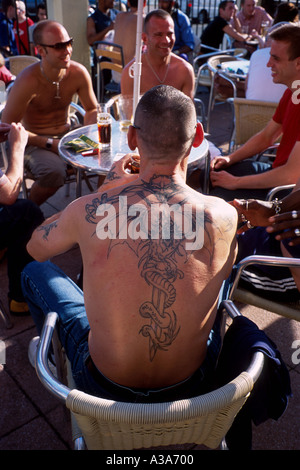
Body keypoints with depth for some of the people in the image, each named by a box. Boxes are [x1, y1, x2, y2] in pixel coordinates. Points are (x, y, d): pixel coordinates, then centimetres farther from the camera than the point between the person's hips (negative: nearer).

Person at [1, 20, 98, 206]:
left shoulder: (78, 73, -8)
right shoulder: (28, 81, -23)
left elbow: (92, 110, 7)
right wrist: (49, 143, -23)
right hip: (36, 142, -5)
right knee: (54, 172, -34)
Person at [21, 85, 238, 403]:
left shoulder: (89, 211, -25)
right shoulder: (224, 215, -22)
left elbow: (36, 249, -1)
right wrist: (181, 181, 3)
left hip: (104, 387, -1)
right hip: (191, 386, 2)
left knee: (35, 272, 20)